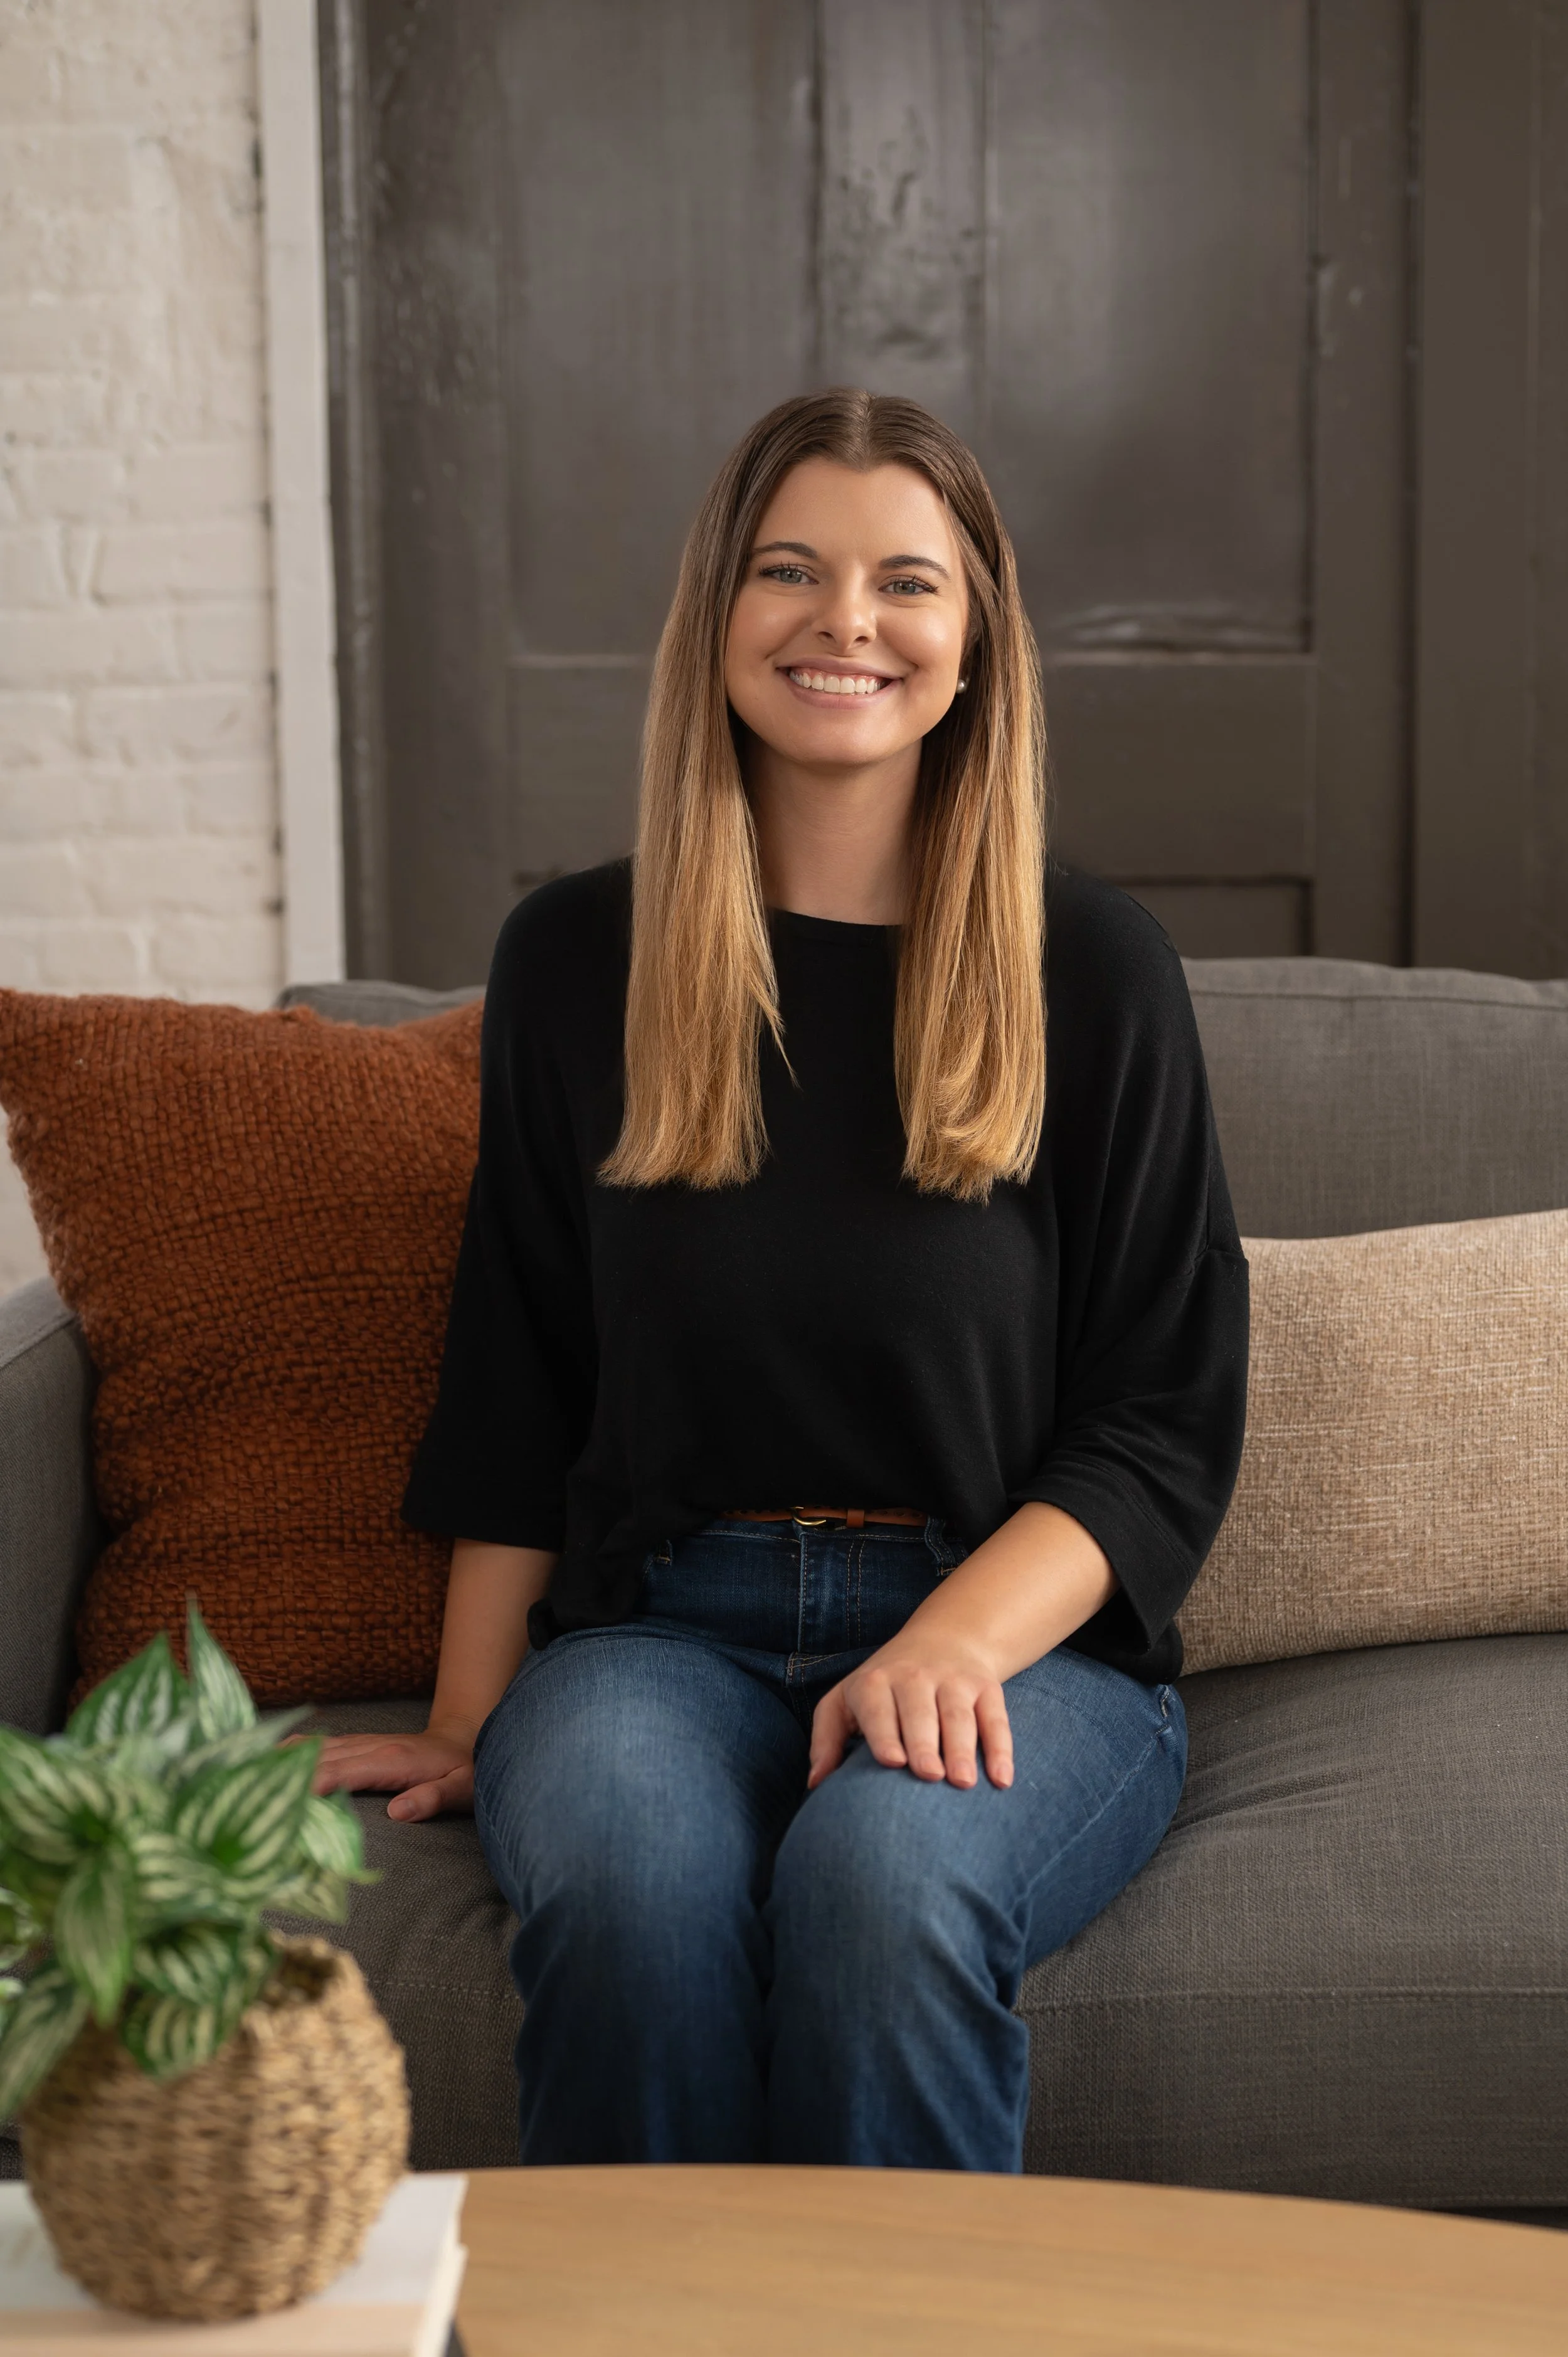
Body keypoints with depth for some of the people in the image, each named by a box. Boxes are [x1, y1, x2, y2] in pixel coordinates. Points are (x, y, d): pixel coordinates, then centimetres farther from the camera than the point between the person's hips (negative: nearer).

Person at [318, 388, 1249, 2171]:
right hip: (662, 1622, 1)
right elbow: (513, 1387, 14)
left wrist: (952, 1640, -15)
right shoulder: (576, 959, 10)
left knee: (881, 1881, -34)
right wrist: (466, 1726, 7)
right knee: (627, 1887, -32)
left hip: (1023, 1636, -1)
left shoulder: (1089, 969, 4)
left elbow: (1164, 1422, 2)